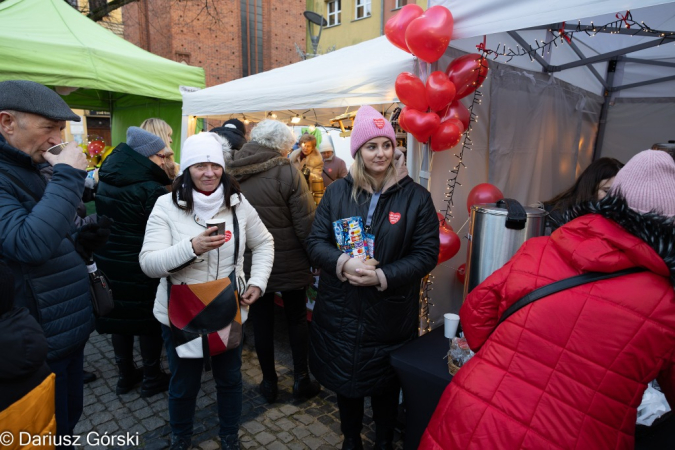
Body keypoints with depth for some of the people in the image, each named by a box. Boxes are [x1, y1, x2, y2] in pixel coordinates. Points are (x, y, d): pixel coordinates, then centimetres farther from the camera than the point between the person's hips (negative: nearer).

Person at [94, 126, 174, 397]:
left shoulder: (106, 179, 5)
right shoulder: (151, 190, -21)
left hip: (108, 261, 7)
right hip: (141, 267, -7)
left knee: (119, 315, 17)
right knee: (149, 320, 8)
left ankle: (125, 375, 32)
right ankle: (152, 379, 22)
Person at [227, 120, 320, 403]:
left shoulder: (232, 174, -1)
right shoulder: (286, 173, -15)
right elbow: (306, 223, -18)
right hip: (289, 262, -3)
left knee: (261, 321, 15)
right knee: (297, 318, 16)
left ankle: (269, 382, 27)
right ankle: (301, 379, 24)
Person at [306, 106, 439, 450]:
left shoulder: (416, 197, -6)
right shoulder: (336, 192, -1)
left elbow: (426, 254, -8)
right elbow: (315, 241, -1)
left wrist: (382, 276, -21)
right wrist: (343, 263, -22)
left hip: (390, 316, -2)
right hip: (340, 313, 2)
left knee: (385, 384, 17)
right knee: (345, 380, 20)